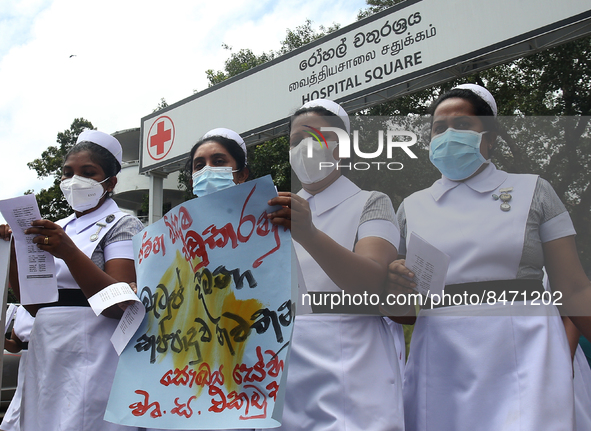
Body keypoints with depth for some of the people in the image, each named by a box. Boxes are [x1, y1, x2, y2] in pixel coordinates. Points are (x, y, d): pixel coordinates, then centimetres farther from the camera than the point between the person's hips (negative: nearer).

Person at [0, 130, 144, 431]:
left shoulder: (122, 225, -3)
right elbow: (37, 306, 14)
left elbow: (121, 305, -16)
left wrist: (69, 253, -26)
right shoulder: (60, 229, 15)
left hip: (92, 358, -6)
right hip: (46, 354, 6)